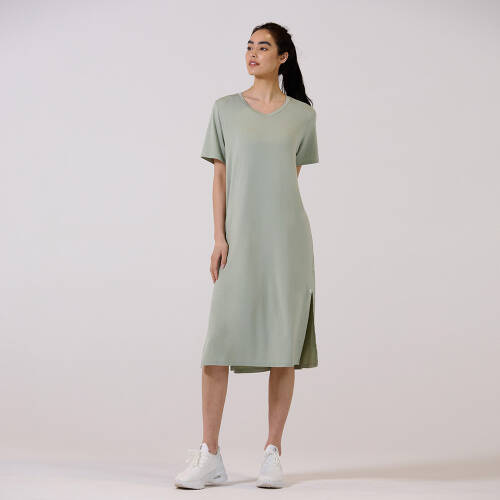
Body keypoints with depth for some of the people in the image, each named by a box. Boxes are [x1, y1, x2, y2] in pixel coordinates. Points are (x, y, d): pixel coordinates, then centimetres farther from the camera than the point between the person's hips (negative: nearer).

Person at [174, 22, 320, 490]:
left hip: (286, 237, 1)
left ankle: (272, 453, 10)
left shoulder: (302, 115, 8)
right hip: (240, 240, 0)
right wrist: (219, 239, -2)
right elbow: (220, 178, 6)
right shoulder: (226, 109, 8)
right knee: (220, 342, -6)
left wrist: (272, 220, 10)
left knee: (284, 344, 1)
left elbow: (291, 175, 14)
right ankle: (209, 456, 1)